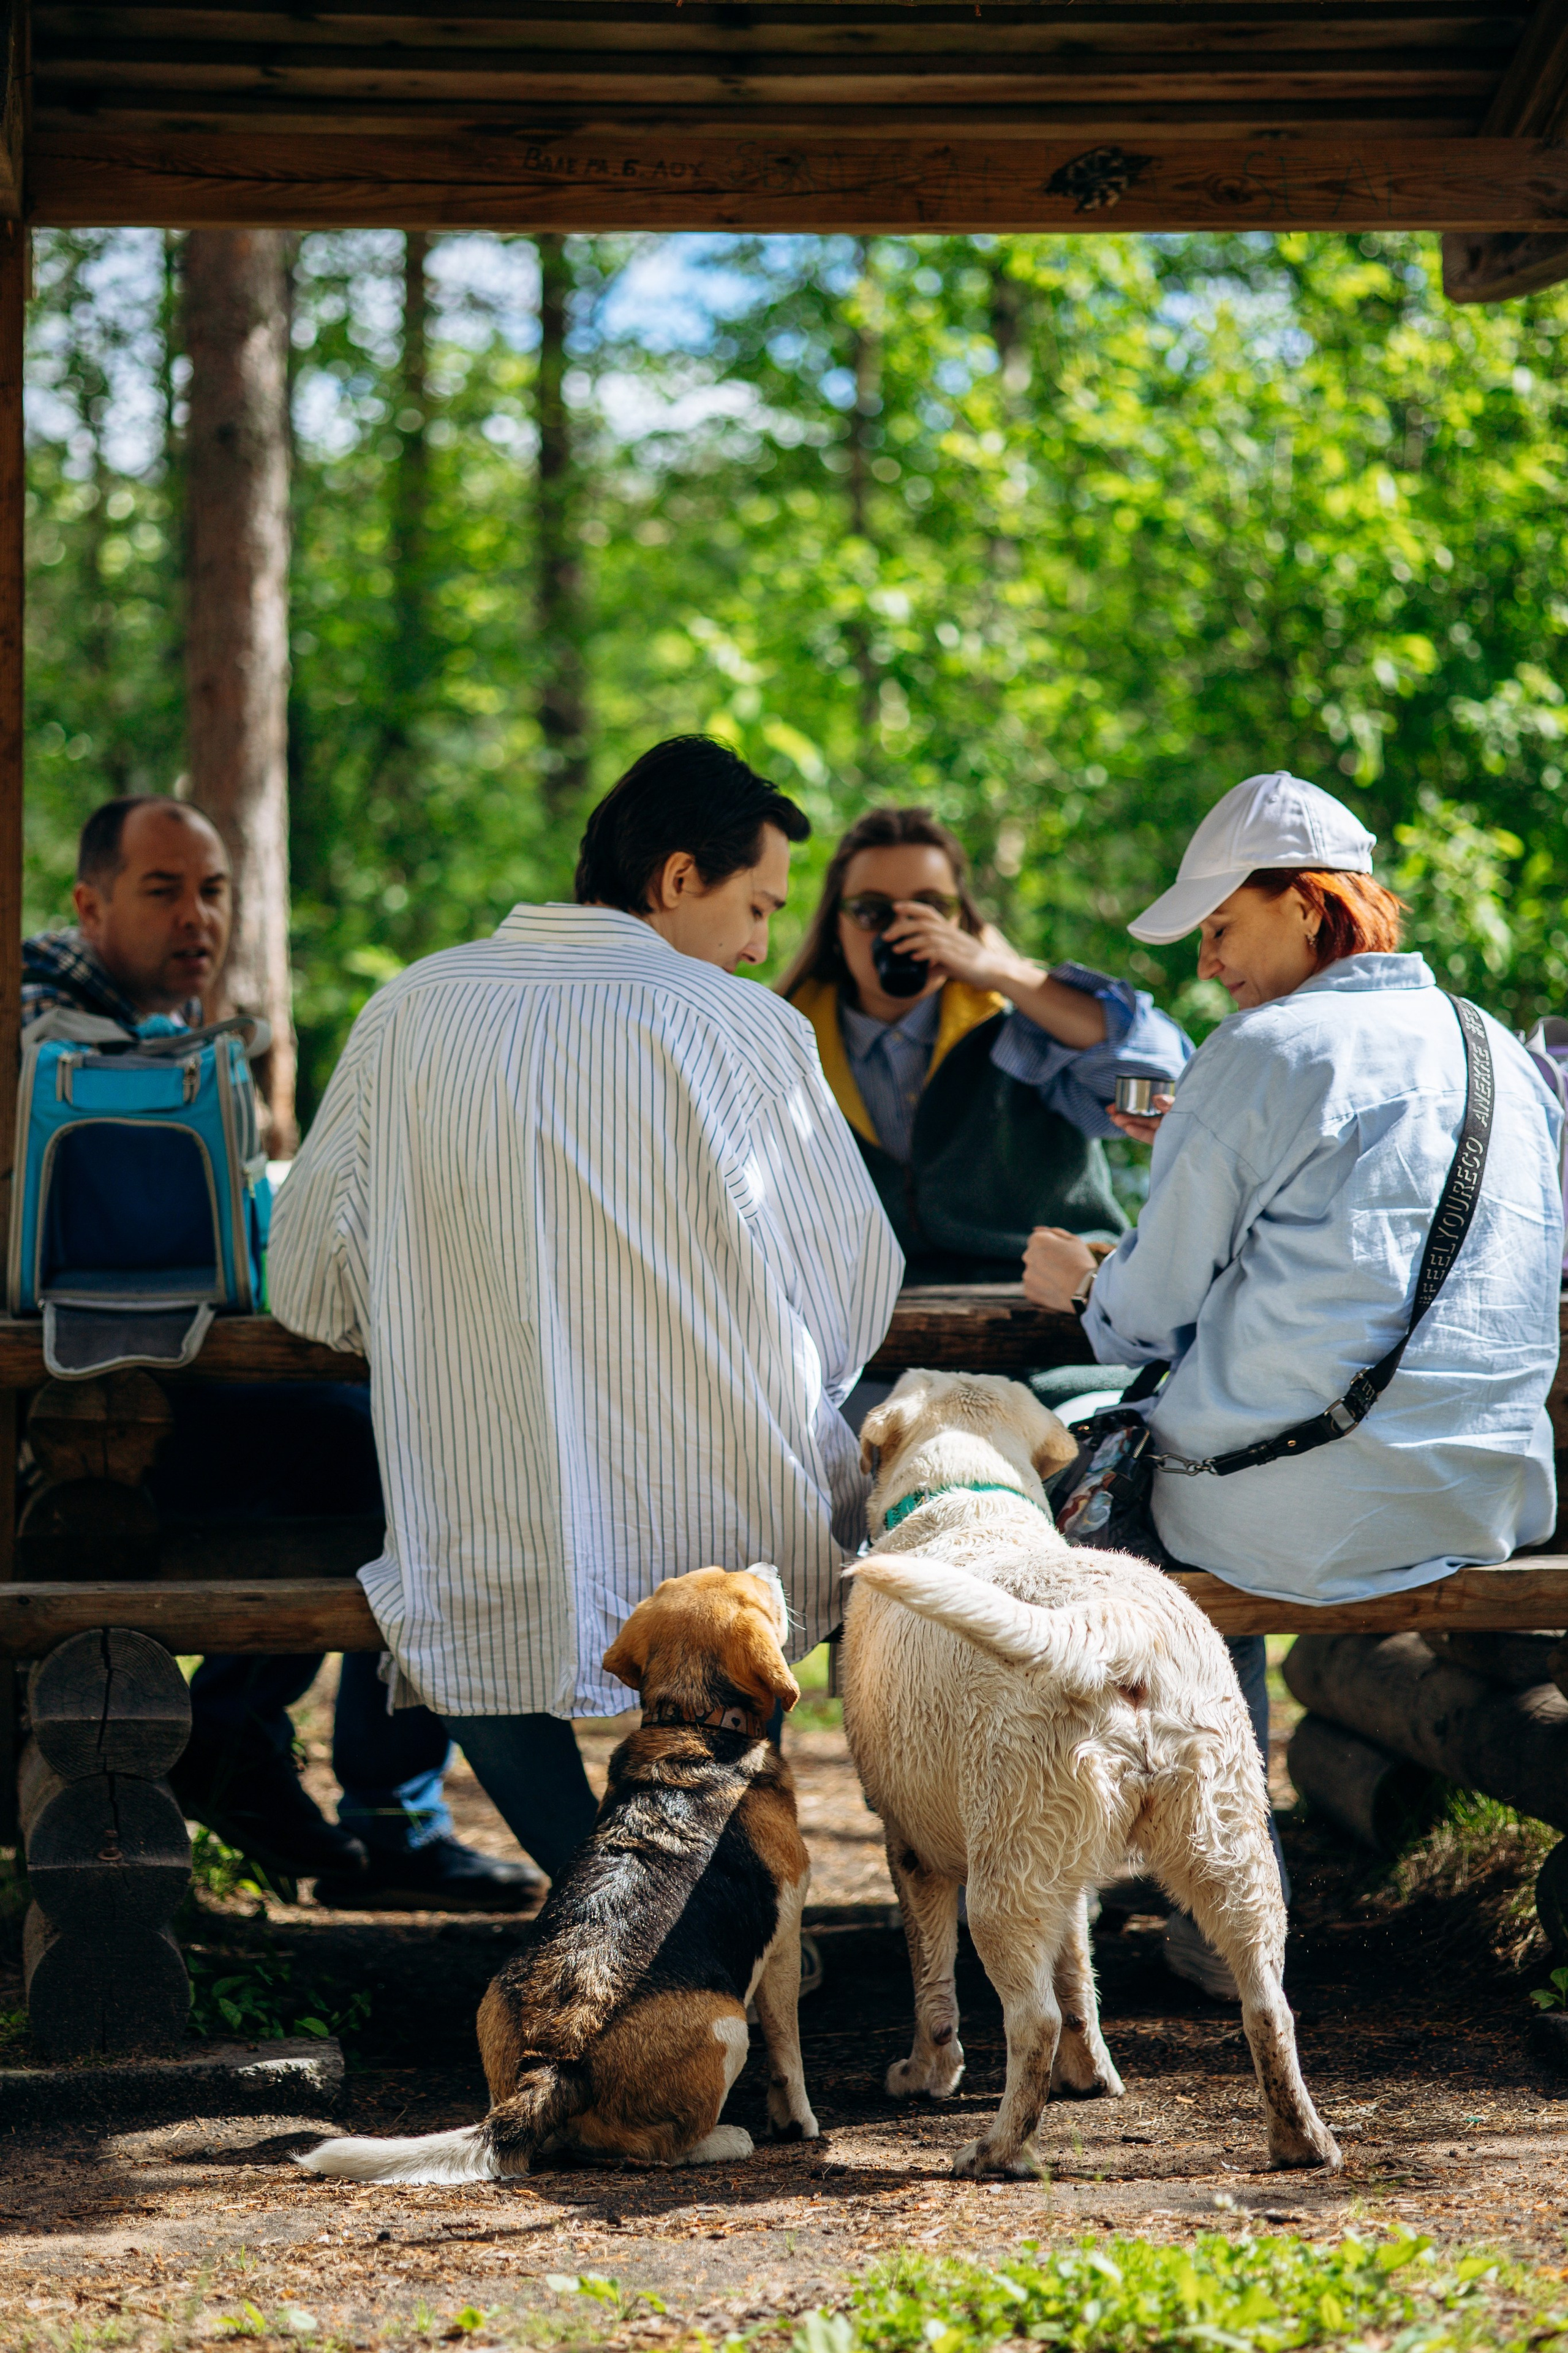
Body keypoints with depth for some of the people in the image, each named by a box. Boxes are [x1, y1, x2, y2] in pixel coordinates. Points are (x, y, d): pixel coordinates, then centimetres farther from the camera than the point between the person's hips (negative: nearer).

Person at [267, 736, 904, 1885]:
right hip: (740, 1556, -1)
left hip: (497, 1570, 1)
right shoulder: (750, 1032, -6)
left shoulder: (409, 1013, 0)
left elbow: (310, 1291, 6)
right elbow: (856, 1294, 0)